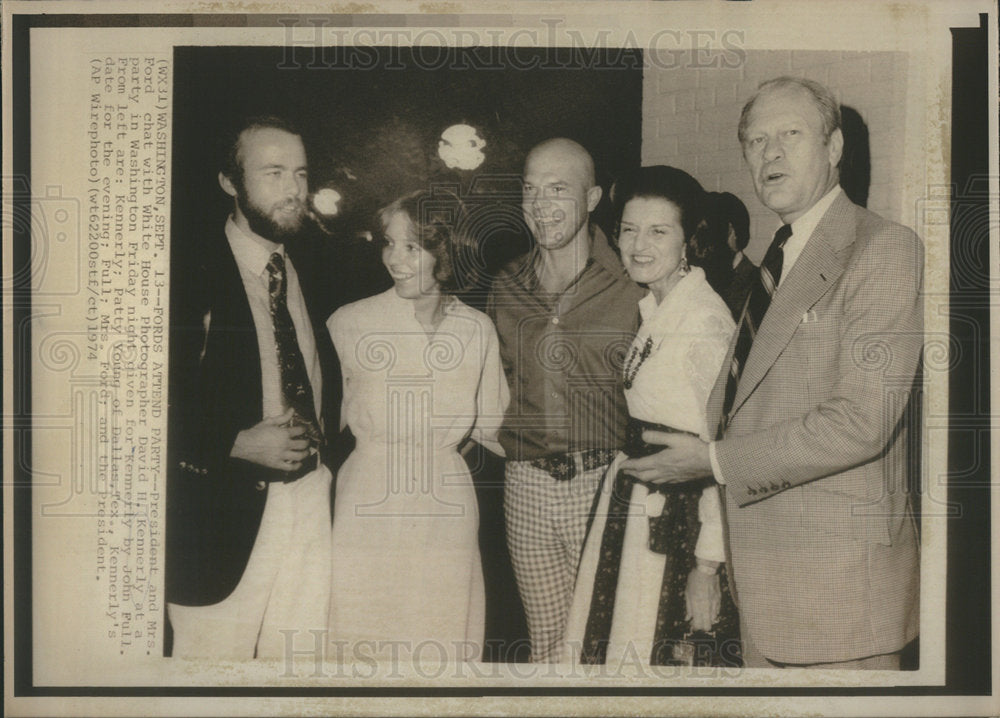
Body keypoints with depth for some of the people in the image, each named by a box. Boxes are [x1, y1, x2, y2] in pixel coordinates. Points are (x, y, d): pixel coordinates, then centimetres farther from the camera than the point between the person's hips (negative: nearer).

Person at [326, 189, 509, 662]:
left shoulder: (477, 330, 3)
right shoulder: (349, 325, -3)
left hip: (448, 509, 2)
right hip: (369, 509, -1)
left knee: (445, 640, 6)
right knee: (365, 635, 2)